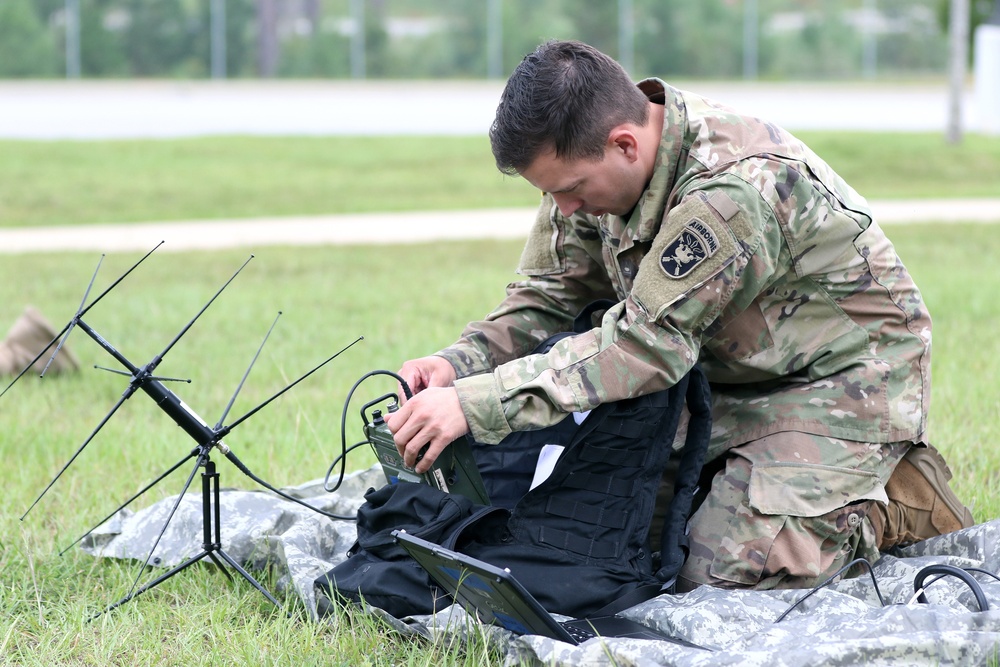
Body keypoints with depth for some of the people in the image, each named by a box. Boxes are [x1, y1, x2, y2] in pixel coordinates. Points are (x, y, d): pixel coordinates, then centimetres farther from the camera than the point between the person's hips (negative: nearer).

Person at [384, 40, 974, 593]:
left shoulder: (732, 187, -34)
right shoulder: (591, 160, -8)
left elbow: (647, 344, -35)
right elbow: (547, 298, 0)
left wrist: (474, 405, -39)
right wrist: (460, 362, -21)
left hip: (843, 380, -8)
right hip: (736, 374, 9)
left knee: (724, 573, -20)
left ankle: (901, 500, 4)